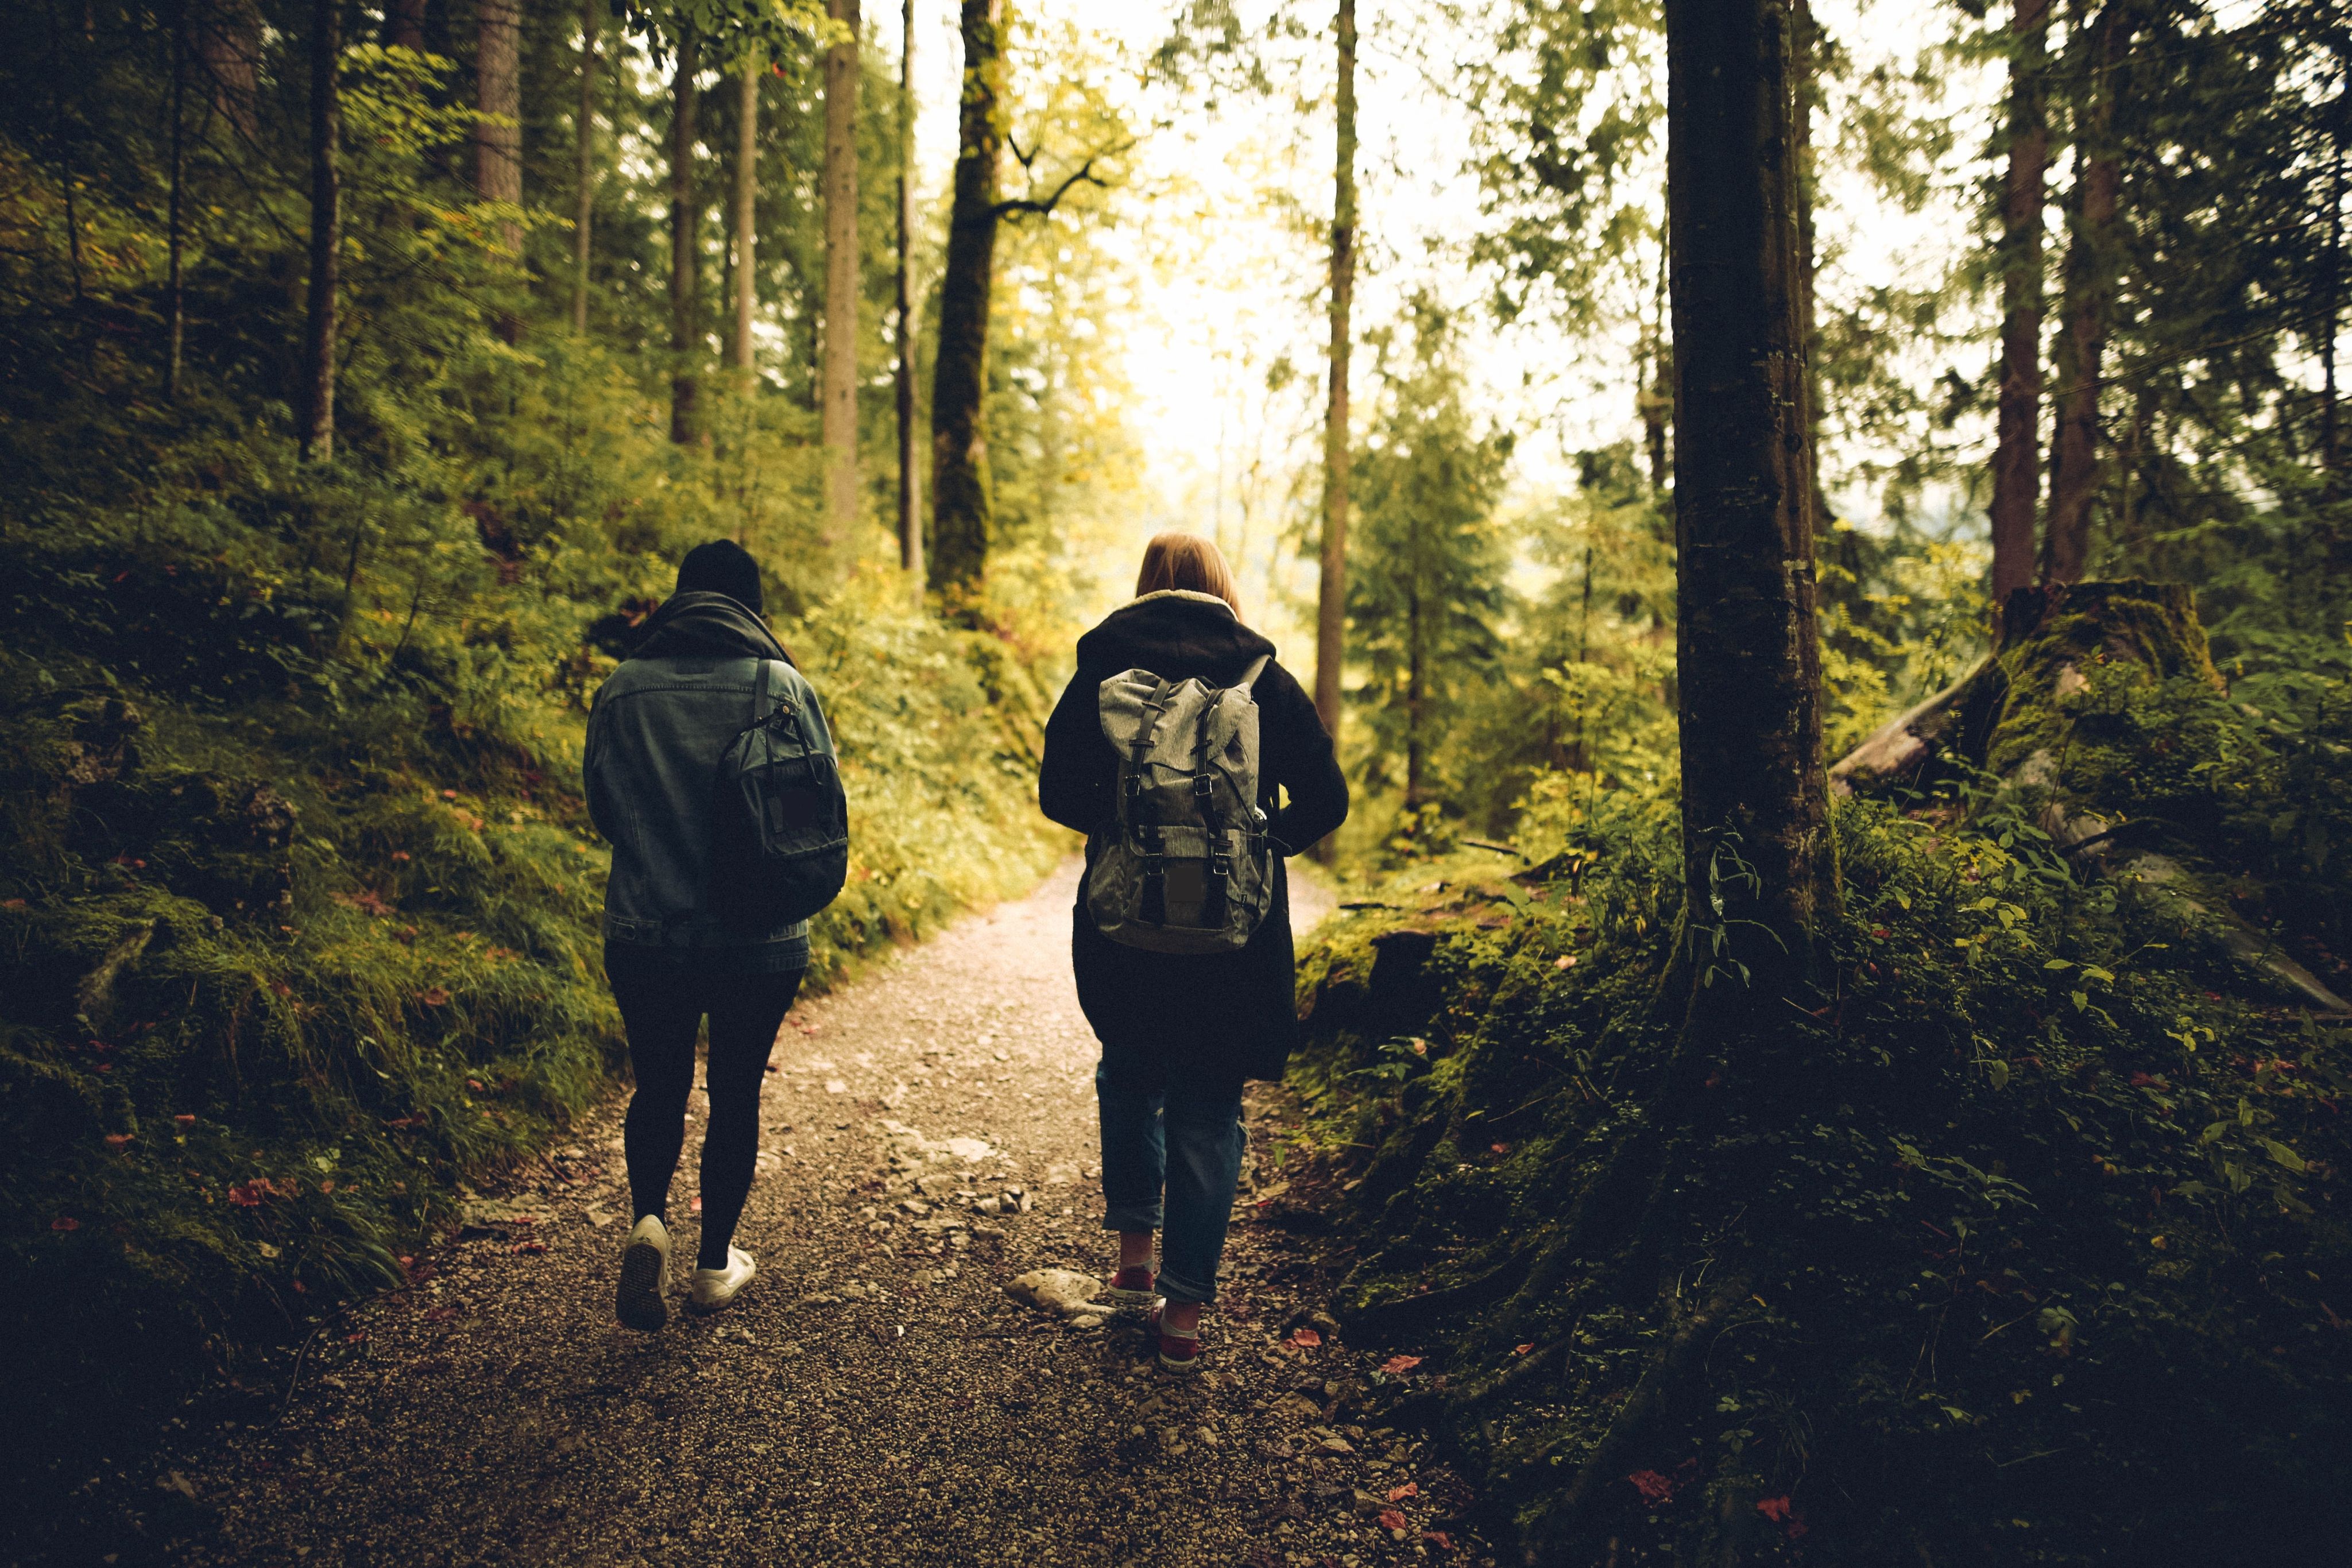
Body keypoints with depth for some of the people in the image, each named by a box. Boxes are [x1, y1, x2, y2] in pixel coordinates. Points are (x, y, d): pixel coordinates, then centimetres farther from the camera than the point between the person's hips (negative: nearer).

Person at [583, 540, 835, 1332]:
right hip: (762, 942, -1)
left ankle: (649, 1220, -4)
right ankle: (715, 1264, 25)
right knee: (736, 1094, 14)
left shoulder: (622, 690, -3)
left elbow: (603, 809, 6)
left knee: (659, 1087, 18)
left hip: (645, 934, 1)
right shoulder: (786, 689, -8)